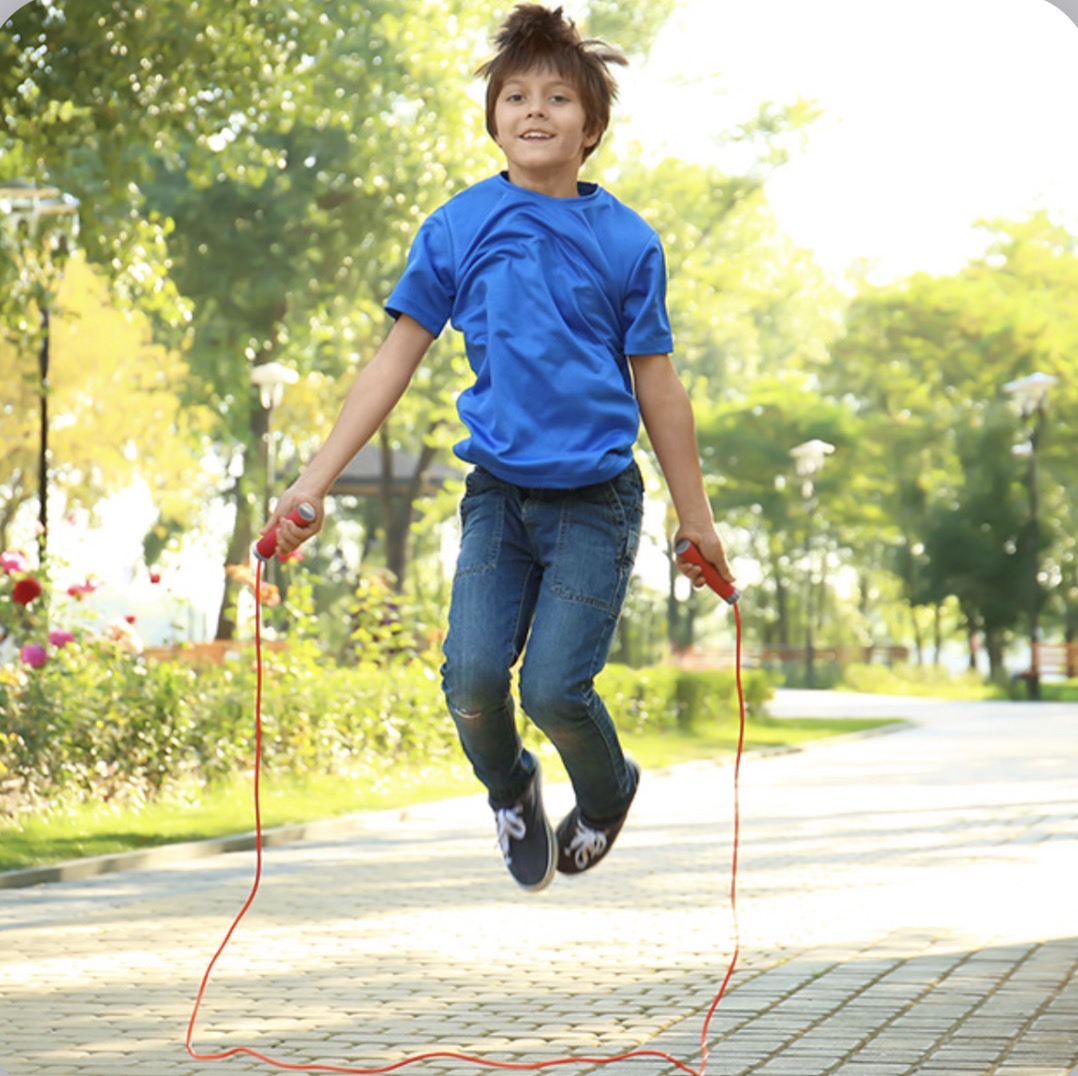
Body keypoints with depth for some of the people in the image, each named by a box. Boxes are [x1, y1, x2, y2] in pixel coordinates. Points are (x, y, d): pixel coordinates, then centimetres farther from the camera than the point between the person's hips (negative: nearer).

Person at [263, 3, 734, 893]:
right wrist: (315, 481, -2)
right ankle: (511, 793, 21)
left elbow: (657, 386, 6)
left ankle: (608, 792, 23)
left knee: (553, 689, -12)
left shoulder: (627, 242, -2)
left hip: (596, 496, -2)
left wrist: (696, 520, 10)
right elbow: (396, 361, 3)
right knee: (473, 677, -14)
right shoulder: (457, 229, 0)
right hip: (498, 492, 2)